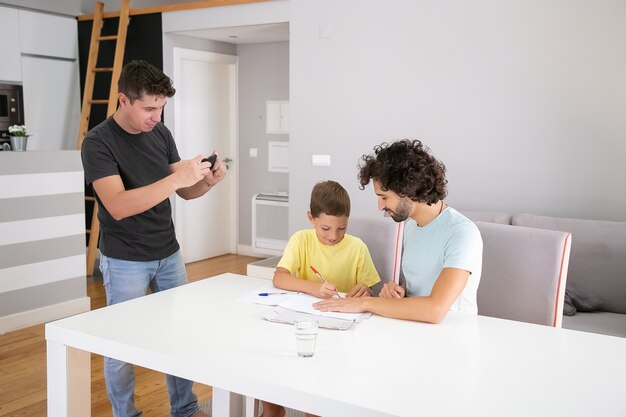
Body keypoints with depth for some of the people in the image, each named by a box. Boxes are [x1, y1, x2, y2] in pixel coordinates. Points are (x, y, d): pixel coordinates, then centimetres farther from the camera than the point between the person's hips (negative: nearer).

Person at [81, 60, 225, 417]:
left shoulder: (160, 133, 1)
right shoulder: (98, 142, -16)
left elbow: (185, 191, 7)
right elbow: (118, 206, -29)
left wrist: (207, 181, -15)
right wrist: (176, 177, -34)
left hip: (169, 254, 6)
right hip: (125, 262, -5)